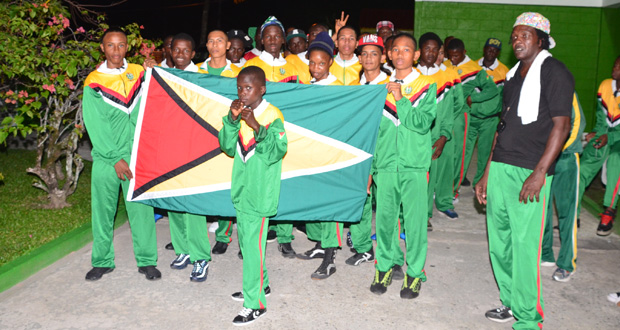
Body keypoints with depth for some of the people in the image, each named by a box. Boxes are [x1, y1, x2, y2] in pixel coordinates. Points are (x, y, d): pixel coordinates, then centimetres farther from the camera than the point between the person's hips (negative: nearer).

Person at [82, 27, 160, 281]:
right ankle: (102, 261, 23)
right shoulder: (93, 82, 2)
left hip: (136, 155, 0)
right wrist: (115, 158, -8)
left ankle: (147, 260, 14)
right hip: (105, 157, 0)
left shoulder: (138, 73, 8)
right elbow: (95, 125, -3)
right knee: (102, 209, 7)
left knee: (141, 208, 1)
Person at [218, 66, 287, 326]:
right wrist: (232, 119, -11)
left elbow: (276, 152, -21)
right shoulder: (240, 113, 7)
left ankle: (255, 304, 6)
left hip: (260, 192, -7)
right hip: (242, 188, 7)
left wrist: (256, 126, -30)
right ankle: (260, 284, 37)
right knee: (245, 241, 18)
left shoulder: (273, 115, -12)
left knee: (253, 245, -5)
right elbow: (228, 148, 1)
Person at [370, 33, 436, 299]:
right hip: (386, 164, 3)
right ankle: (384, 266, 23)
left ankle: (415, 273, 16)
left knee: (415, 220, 2)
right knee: (384, 217, 7)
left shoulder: (427, 86, 2)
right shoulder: (383, 86, 12)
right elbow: (374, 126, 13)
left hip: (414, 166, -2)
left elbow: (423, 123, -11)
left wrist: (401, 98, -15)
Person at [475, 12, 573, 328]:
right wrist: (487, 172, 17)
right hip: (500, 168, 8)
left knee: (524, 243, -6)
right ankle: (510, 302, 29)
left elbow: (561, 125, -11)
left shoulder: (555, 72, -4)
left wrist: (539, 173, -19)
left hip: (529, 173, -7)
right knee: (499, 239, 12)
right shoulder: (514, 74, 18)